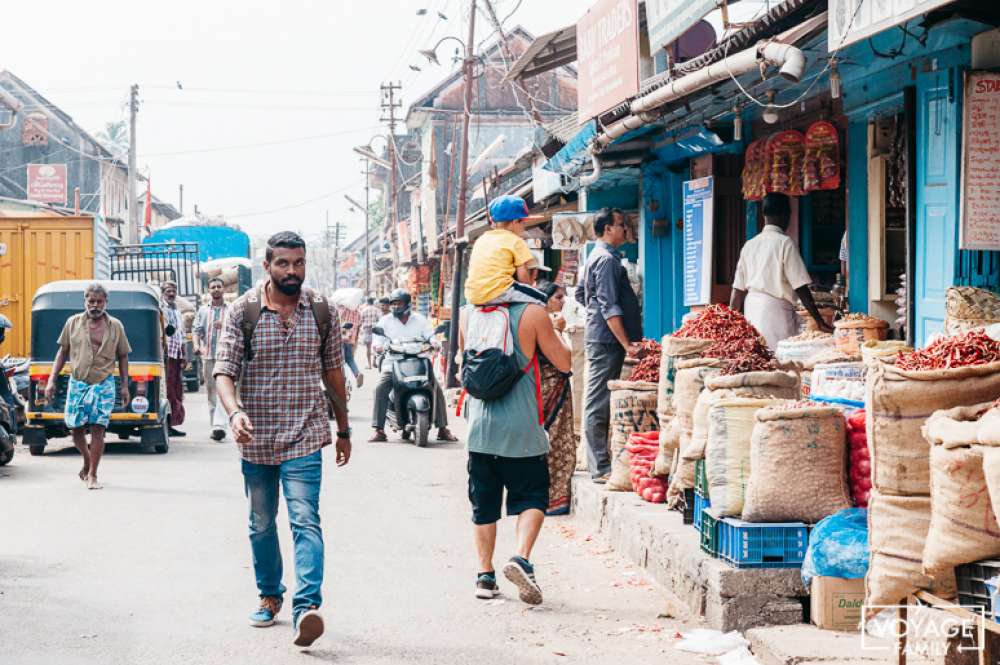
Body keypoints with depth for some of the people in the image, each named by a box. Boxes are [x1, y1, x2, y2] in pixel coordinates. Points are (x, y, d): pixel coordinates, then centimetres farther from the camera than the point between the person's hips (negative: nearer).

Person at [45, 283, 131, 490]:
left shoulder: (115, 326, 3)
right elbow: (62, 352, 9)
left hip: (104, 385, -1)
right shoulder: (73, 323, 3)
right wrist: (52, 381, 3)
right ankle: (87, 460, 33)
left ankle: (92, 475, -1)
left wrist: (124, 385, 4)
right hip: (77, 383, 1)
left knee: (98, 428, -9)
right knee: (76, 429, 4)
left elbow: (122, 356, 10)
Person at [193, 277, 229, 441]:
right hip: (207, 355, 4)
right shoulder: (203, 310, 16)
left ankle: (219, 426, -21)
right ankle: (216, 426, 12)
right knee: (211, 391, 6)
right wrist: (196, 345, -9)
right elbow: (197, 330, 9)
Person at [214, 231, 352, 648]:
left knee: (305, 520, -15)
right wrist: (234, 412, -27)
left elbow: (333, 374, 12)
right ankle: (269, 596, 31)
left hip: (304, 438, -1)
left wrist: (343, 430, 17)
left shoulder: (322, 312, 3)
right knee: (261, 524, 14)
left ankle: (306, 606, -25)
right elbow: (224, 371, -8)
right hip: (256, 439, 1)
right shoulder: (243, 311, -2)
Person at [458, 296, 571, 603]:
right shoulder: (532, 313, -9)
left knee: (483, 503, 12)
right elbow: (564, 363, -2)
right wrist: (554, 332, 14)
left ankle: (485, 575, 13)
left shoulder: (467, 313, 4)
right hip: (521, 428, -3)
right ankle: (521, 558, -14)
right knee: (532, 497, 7)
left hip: (479, 424, 3)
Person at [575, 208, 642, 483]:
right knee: (599, 406, -9)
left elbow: (580, 294, 28)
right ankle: (601, 468, -8)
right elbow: (610, 308, -19)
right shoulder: (607, 259, -14)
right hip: (607, 340, -11)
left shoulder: (597, 256, 18)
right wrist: (628, 344, -19)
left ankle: (599, 465, 16)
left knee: (597, 404, 11)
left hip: (601, 339, 11)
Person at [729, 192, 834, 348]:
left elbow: (738, 290, 13)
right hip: (777, 310, -6)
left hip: (750, 307, 6)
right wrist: (820, 322, -8)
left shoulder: (749, 245, 11)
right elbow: (800, 288, -10)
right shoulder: (785, 243, -6)